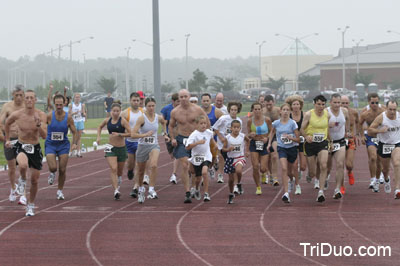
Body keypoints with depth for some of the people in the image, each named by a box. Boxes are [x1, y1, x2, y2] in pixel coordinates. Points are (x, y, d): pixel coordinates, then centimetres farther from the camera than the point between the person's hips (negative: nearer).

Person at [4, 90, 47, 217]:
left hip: (35, 148, 1)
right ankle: (22, 180, -1)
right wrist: (7, 139, 17)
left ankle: (31, 206, 28)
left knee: (34, 181, 7)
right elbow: (7, 123, 12)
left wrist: (38, 125, -34)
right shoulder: (16, 115, -11)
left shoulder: (41, 115, -11)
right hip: (21, 146, -1)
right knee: (23, 165, -36)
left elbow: (44, 136, -17)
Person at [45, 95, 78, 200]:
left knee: (62, 170, 0)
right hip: (50, 145, -1)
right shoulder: (49, 116, -11)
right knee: (53, 167, -17)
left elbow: (74, 132, 0)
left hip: (63, 145, 1)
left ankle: (60, 190, 19)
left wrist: (74, 143, -13)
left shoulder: (68, 117, -7)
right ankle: (52, 174, 22)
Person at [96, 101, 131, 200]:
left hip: (121, 148, -1)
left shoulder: (123, 121, -9)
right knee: (113, 169, -17)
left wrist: (119, 134, -23)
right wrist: (99, 137, 10)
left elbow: (130, 133, -14)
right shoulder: (107, 120, 3)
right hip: (110, 148, 1)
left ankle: (117, 186, 39)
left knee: (120, 171, 12)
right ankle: (116, 191, -24)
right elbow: (100, 127, 24)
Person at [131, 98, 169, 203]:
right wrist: (146, 134, -29)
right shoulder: (142, 118, -15)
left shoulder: (159, 118, -2)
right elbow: (133, 135, -21)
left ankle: (151, 190, -26)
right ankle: (141, 188, 44)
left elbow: (164, 123, 26)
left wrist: (165, 134, 20)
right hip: (142, 146, -1)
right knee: (141, 171, 15)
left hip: (154, 146, 1)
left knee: (153, 165, -28)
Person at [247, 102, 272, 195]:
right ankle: (258, 187, 8)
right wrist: (251, 135, -17)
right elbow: (248, 134, 6)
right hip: (254, 144, 1)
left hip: (264, 144, -1)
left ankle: (263, 173, 34)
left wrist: (267, 138, -15)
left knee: (263, 169, -7)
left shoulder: (267, 120, -6)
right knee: (255, 167, -9)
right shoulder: (250, 121, -2)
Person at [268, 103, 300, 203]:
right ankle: (286, 193, -21)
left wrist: (290, 137, -25)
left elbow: (298, 139, -8)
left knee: (290, 171, 12)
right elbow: (272, 132, 20)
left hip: (292, 148, 0)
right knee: (284, 169, -19)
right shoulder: (276, 123, -3)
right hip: (281, 148, 0)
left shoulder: (292, 123, -10)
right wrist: (269, 143, 12)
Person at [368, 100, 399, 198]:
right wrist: (380, 130, -29)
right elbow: (370, 131, -13)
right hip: (384, 145, 0)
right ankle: (386, 179, 52)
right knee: (386, 168, 14)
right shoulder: (381, 118, -15)